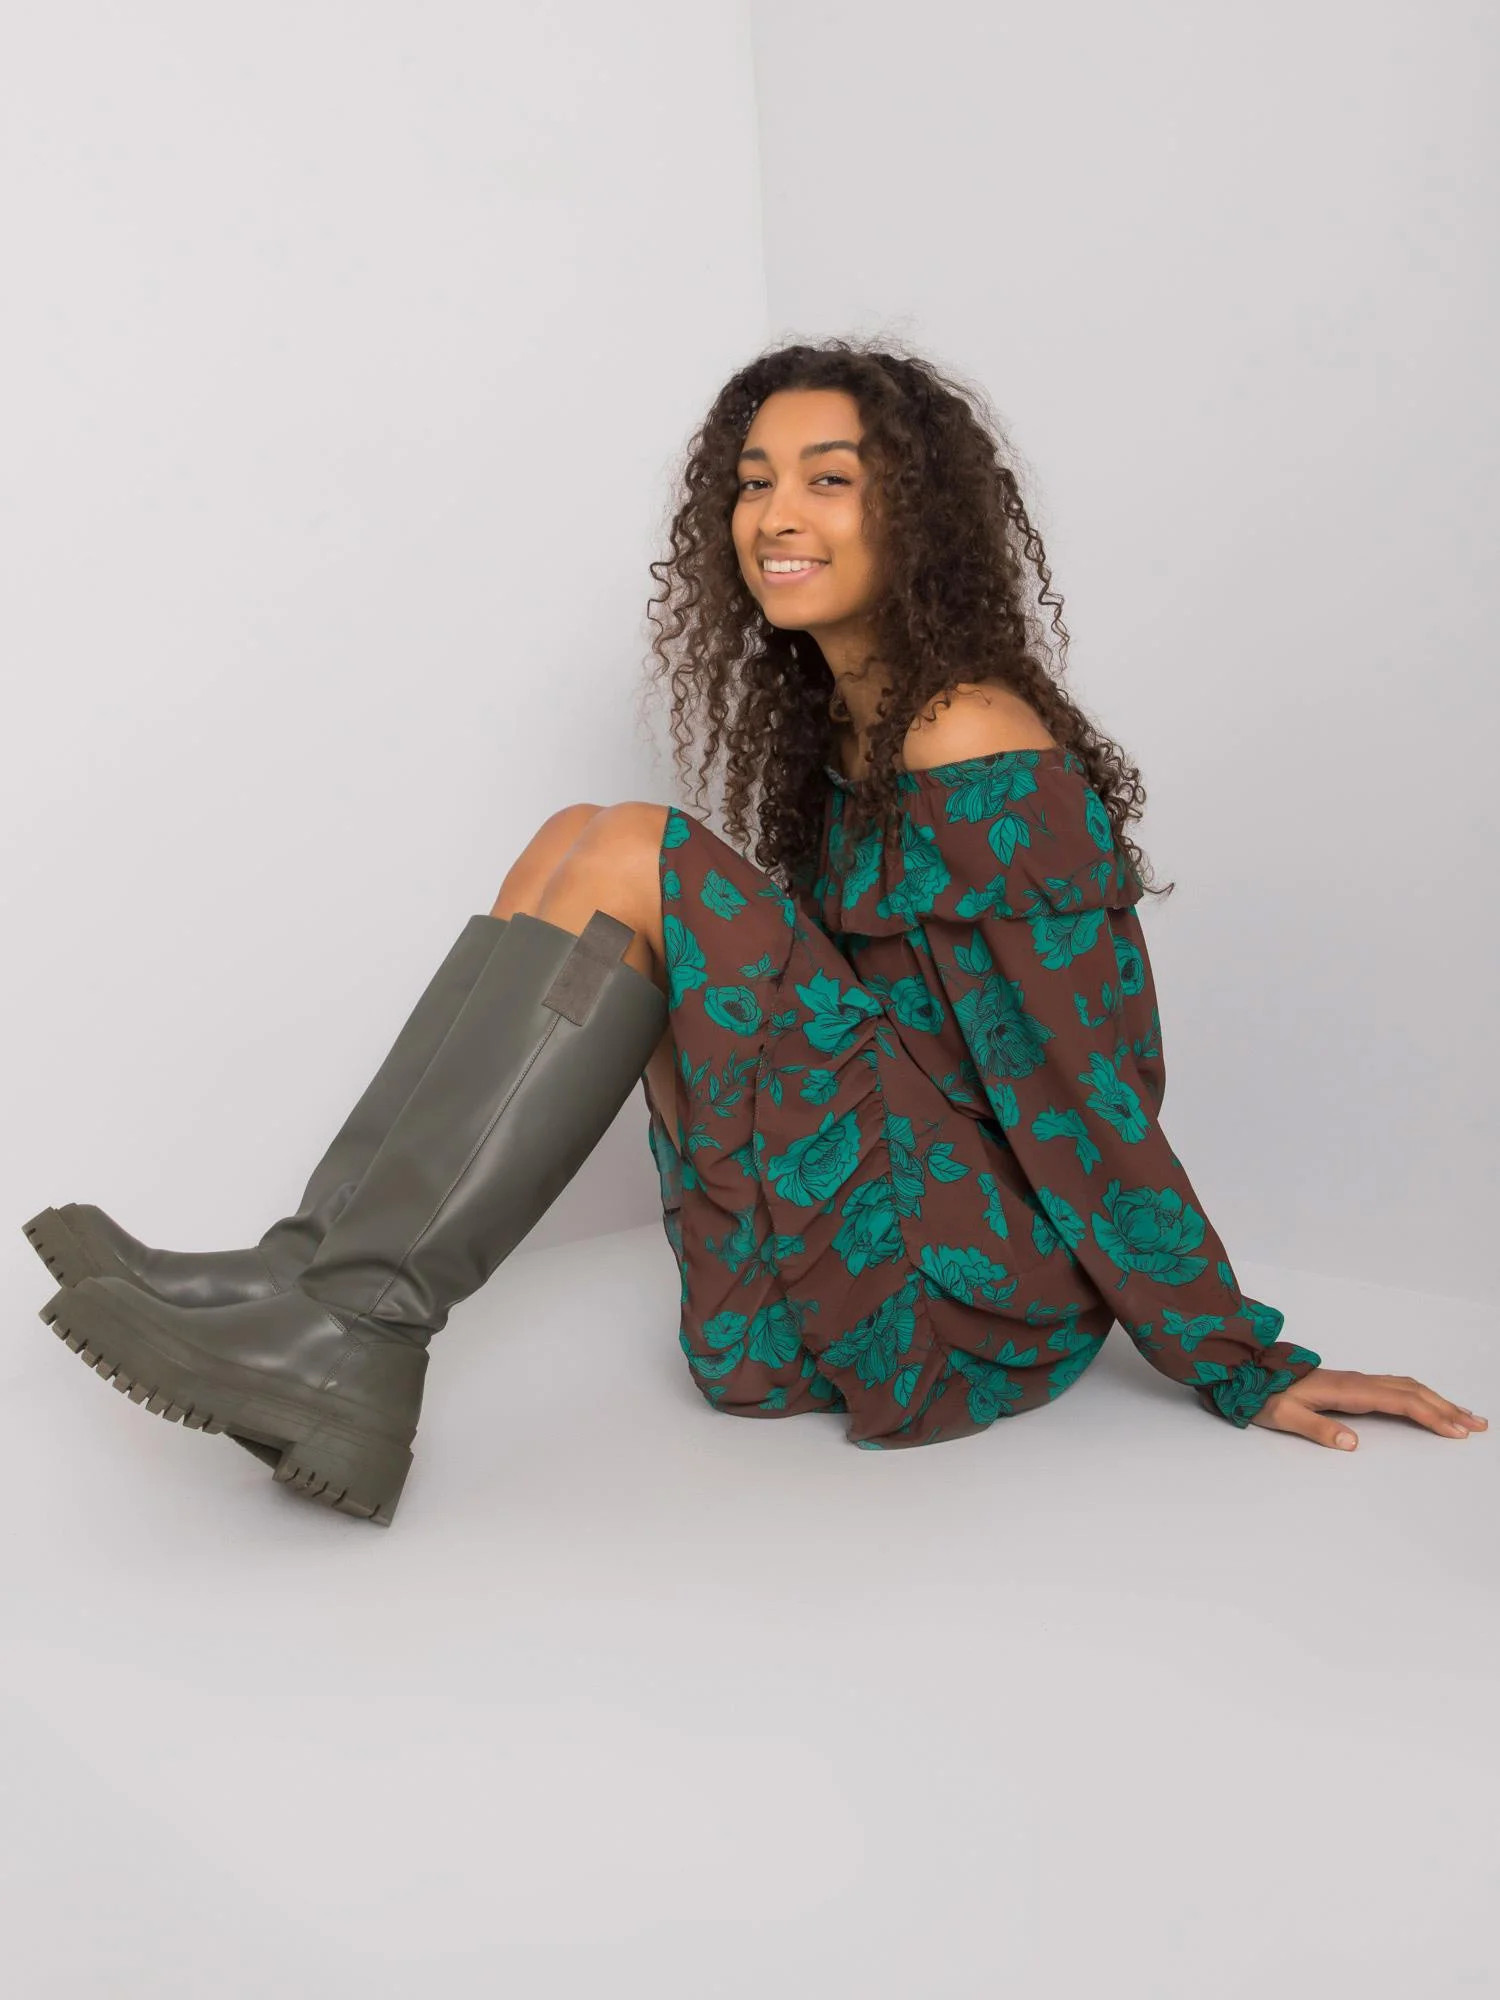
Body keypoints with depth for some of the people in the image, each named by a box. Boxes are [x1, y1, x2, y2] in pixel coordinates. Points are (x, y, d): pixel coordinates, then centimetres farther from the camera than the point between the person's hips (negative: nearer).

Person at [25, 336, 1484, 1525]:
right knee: (579, 845, -1)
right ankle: (327, 1276, -11)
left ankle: (359, 1327, -21)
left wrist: (1244, 1373, -9)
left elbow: (1093, 1098, -15)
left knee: (633, 861, -20)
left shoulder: (984, 755, -16)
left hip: (979, 1281, -8)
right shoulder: (831, 723, 12)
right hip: (847, 1271, 8)